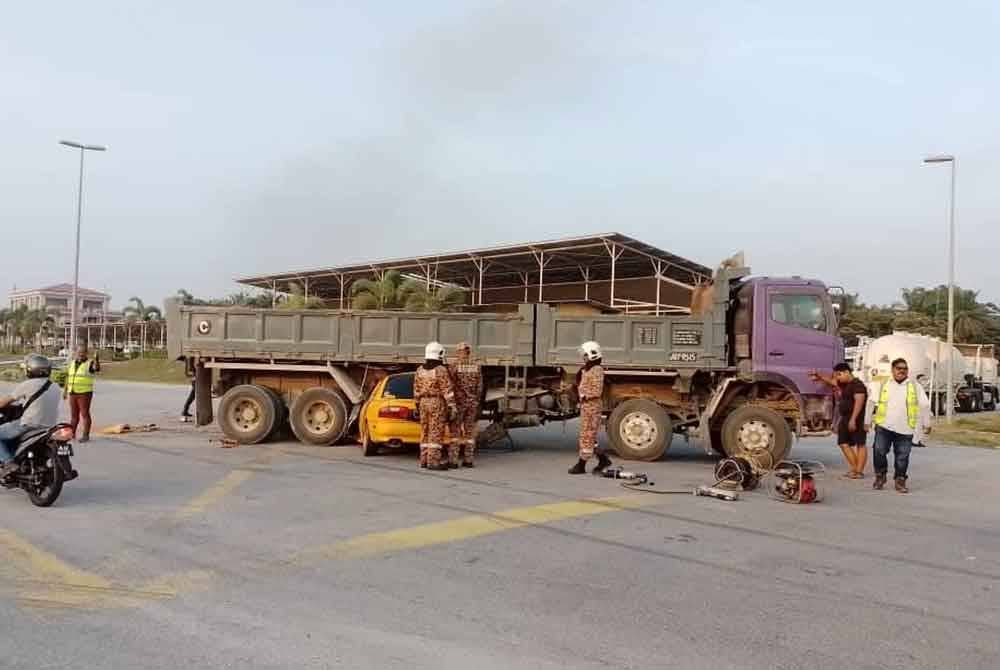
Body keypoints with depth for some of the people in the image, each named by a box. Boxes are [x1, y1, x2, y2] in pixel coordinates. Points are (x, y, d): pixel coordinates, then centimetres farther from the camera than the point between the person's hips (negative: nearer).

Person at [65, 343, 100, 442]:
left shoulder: (90, 363, -6)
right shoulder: (72, 363, 11)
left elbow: (97, 368, -29)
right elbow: (68, 377, 16)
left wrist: (96, 360, -48)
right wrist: (65, 390, 13)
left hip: (85, 393, -5)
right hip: (72, 393, 6)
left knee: (85, 414, -5)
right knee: (74, 414, 11)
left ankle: (86, 435, -2)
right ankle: (72, 434, 19)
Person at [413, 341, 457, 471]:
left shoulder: (420, 370, 5)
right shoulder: (441, 370, -13)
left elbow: (417, 390, 9)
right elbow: (447, 390, -15)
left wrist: (417, 406, 15)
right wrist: (452, 407, -14)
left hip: (424, 403, 6)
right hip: (438, 404, -6)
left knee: (426, 432, 11)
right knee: (436, 433, -7)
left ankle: (424, 460, 12)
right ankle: (433, 462, -10)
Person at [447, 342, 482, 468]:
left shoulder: (455, 367, -9)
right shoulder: (477, 368, 4)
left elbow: (451, 387, -10)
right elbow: (479, 388, 5)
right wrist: (476, 403, 13)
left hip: (458, 402, -4)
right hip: (472, 402, 4)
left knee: (455, 431, 0)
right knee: (469, 431, 8)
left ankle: (453, 460, -3)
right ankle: (469, 460, 9)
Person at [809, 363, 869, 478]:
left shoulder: (858, 385, -13)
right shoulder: (844, 384, 15)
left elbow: (859, 402, -21)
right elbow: (831, 381, 30)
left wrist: (853, 419, -26)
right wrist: (819, 377, 14)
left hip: (856, 420, -9)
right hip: (845, 419, 9)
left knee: (860, 444, -4)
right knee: (844, 443, 8)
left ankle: (859, 471, -4)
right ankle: (853, 469, 14)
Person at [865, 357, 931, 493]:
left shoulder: (915, 386, 6)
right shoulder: (883, 385, 7)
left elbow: (925, 406, 9)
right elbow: (871, 402, 9)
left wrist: (926, 424, 8)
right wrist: (867, 421, 8)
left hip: (905, 429, 0)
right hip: (884, 426, 0)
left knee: (902, 456, 4)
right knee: (879, 451, -5)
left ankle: (900, 481, 18)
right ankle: (880, 476, 15)